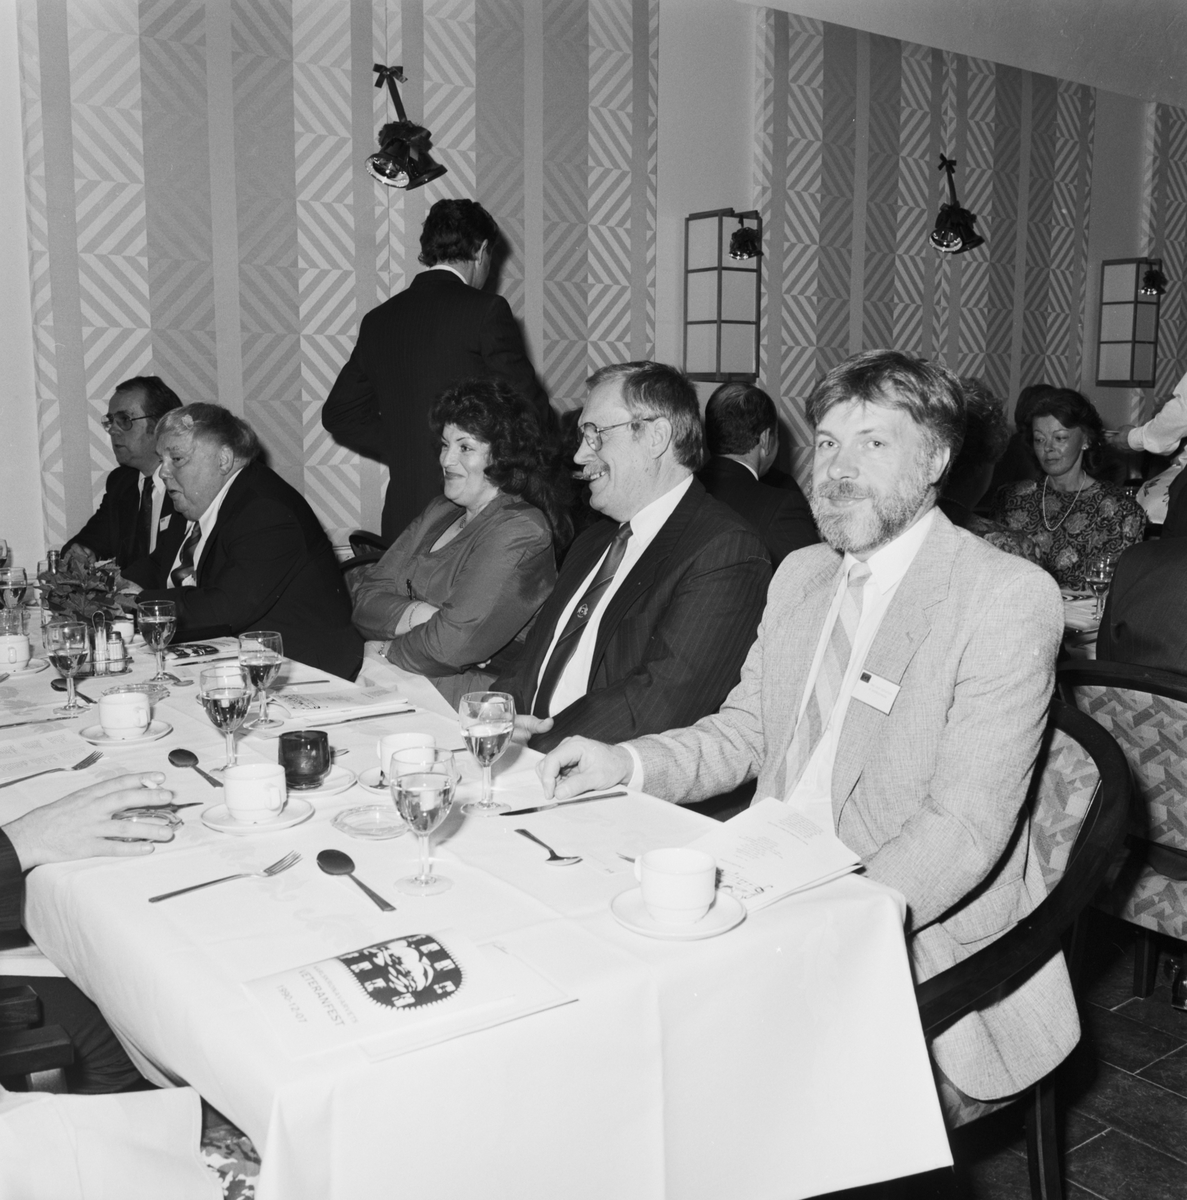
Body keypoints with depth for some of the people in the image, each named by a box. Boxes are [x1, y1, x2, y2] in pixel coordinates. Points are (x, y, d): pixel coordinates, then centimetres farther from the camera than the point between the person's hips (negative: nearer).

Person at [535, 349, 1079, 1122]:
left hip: (916, 938, -6)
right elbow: (742, 733, 16)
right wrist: (625, 764, -4)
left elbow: (964, 828, -20)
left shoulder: (1008, 598, -13)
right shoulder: (801, 574, 12)